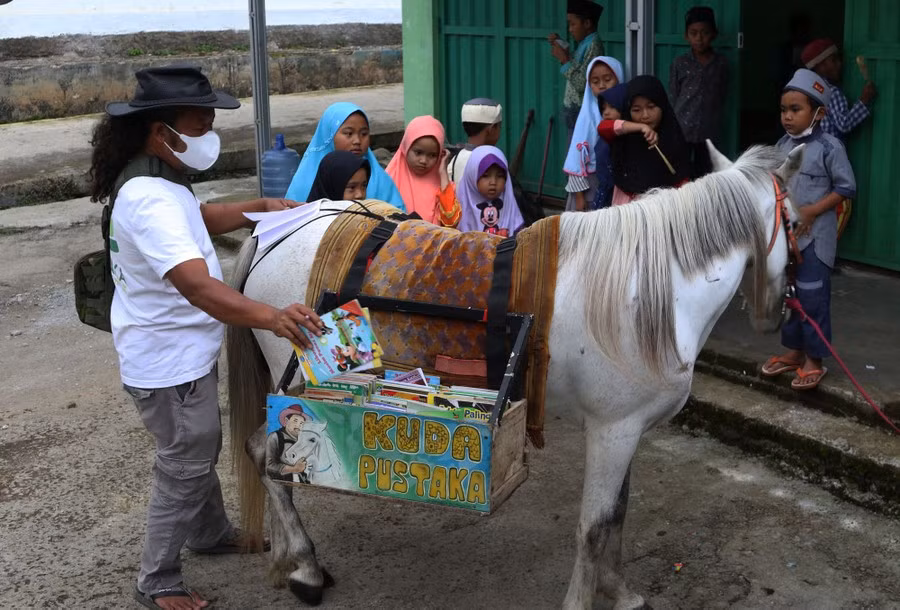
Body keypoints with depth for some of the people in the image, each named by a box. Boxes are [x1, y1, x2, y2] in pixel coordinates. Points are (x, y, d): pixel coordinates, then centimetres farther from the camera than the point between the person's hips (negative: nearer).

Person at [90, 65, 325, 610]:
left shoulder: (156, 181, 2)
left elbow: (199, 220, 23)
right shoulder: (152, 201, -31)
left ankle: (211, 533, 49)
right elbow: (197, 285, -45)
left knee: (200, 449, 27)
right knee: (186, 466, 5)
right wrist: (271, 316, -58)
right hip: (169, 361, -10)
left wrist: (259, 207, 10)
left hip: (184, 349, 10)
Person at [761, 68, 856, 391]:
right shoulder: (783, 144, 4)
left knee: (812, 297, 0)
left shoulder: (829, 146, -14)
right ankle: (793, 350, 29)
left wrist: (811, 212, -19)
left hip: (814, 236, -6)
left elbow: (846, 187, -13)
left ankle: (814, 359, 12)